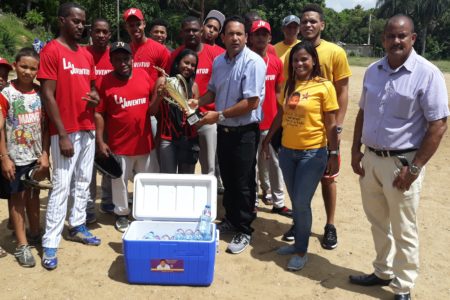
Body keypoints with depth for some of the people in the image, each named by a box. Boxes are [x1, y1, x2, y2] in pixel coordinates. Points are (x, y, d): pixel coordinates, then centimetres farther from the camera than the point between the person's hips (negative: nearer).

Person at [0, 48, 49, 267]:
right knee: (18, 198, 6)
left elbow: (45, 126, 3)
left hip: (36, 156, 4)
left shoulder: (40, 93, 1)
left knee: (34, 194, 16)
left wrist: (45, 153, -2)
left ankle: (35, 234, 33)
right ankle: (22, 245, 15)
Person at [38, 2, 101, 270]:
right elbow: (47, 96, -13)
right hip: (66, 131, -7)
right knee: (62, 186, -5)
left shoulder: (87, 54, 12)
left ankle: (78, 227, 28)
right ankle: (50, 244, 4)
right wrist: (62, 135, -17)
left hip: (88, 128, 7)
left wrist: (95, 97, -4)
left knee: (83, 183, 13)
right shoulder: (51, 51, -9)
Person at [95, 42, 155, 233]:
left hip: (144, 141, 3)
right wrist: (100, 141, -11)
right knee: (120, 181, 11)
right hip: (119, 143, -3)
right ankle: (121, 214, 30)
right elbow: (99, 113, -8)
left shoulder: (144, 75, 0)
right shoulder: (104, 82, -9)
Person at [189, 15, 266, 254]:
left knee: (243, 183, 2)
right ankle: (231, 219, 35)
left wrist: (219, 115, -19)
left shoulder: (253, 62, -17)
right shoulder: (218, 61, 5)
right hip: (223, 129, 7)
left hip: (245, 131, -6)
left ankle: (244, 231, 16)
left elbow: (252, 102, -23)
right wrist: (199, 101, -3)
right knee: (227, 179, 17)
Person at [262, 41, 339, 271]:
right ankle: (298, 242, 31)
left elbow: (331, 124, -7)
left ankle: (302, 251, 15)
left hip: (313, 153, -5)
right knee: (295, 202, 15)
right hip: (287, 151, 5)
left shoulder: (324, 86, -8)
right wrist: (267, 139, 18)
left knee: (302, 203, -3)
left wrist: (334, 154, -8)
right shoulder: (290, 85, 7)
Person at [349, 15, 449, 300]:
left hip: (402, 162, -6)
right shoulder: (373, 70, 6)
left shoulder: (427, 73, -12)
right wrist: (356, 150, 8)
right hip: (370, 158, 6)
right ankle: (383, 272, 39)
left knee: (403, 231, 7)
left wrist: (414, 168, -17)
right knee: (378, 223, 19)